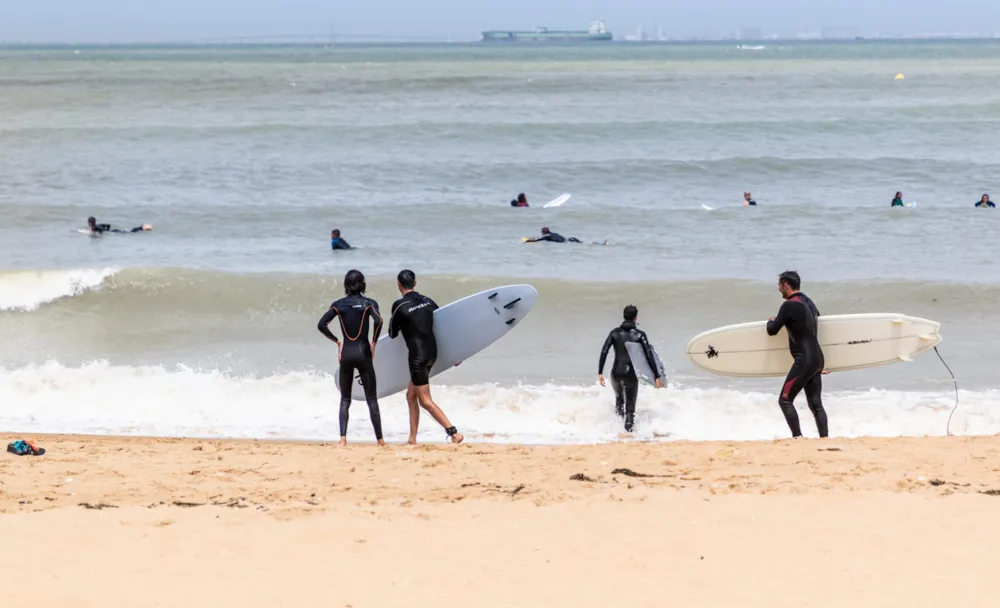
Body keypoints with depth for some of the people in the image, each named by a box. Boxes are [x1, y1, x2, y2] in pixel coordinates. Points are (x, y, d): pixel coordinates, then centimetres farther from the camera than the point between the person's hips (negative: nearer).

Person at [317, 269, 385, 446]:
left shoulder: (338, 304, 4)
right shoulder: (368, 303, -3)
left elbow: (321, 325, -5)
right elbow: (378, 321, -21)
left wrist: (337, 341, 5)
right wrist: (374, 342, -7)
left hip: (346, 353, 2)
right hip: (363, 352, -2)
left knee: (345, 399, 10)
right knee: (371, 399, 5)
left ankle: (343, 438, -4)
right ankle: (379, 439, 5)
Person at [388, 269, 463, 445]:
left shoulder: (399, 305, -11)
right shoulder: (427, 301, 7)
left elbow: (392, 334, -2)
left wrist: (392, 320, 20)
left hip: (418, 354, -8)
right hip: (432, 351, 8)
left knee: (425, 401, -2)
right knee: (411, 395, 18)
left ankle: (454, 433, -12)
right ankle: (412, 439, 20)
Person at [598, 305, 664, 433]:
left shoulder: (615, 333, 2)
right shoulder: (640, 335, -5)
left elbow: (604, 352, -5)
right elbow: (649, 356, -8)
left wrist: (600, 373, -3)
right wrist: (657, 376, -5)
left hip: (616, 373, 2)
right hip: (631, 374, -2)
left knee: (619, 399, 31)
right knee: (630, 406, 6)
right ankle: (628, 430, -5)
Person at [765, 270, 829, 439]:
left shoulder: (789, 305, -13)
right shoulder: (808, 301, 14)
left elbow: (772, 330, -10)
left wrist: (771, 321, 12)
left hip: (804, 360, -9)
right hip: (818, 358, 9)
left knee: (785, 400, -4)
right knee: (816, 403, 9)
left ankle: (797, 436, -11)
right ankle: (825, 438, 5)